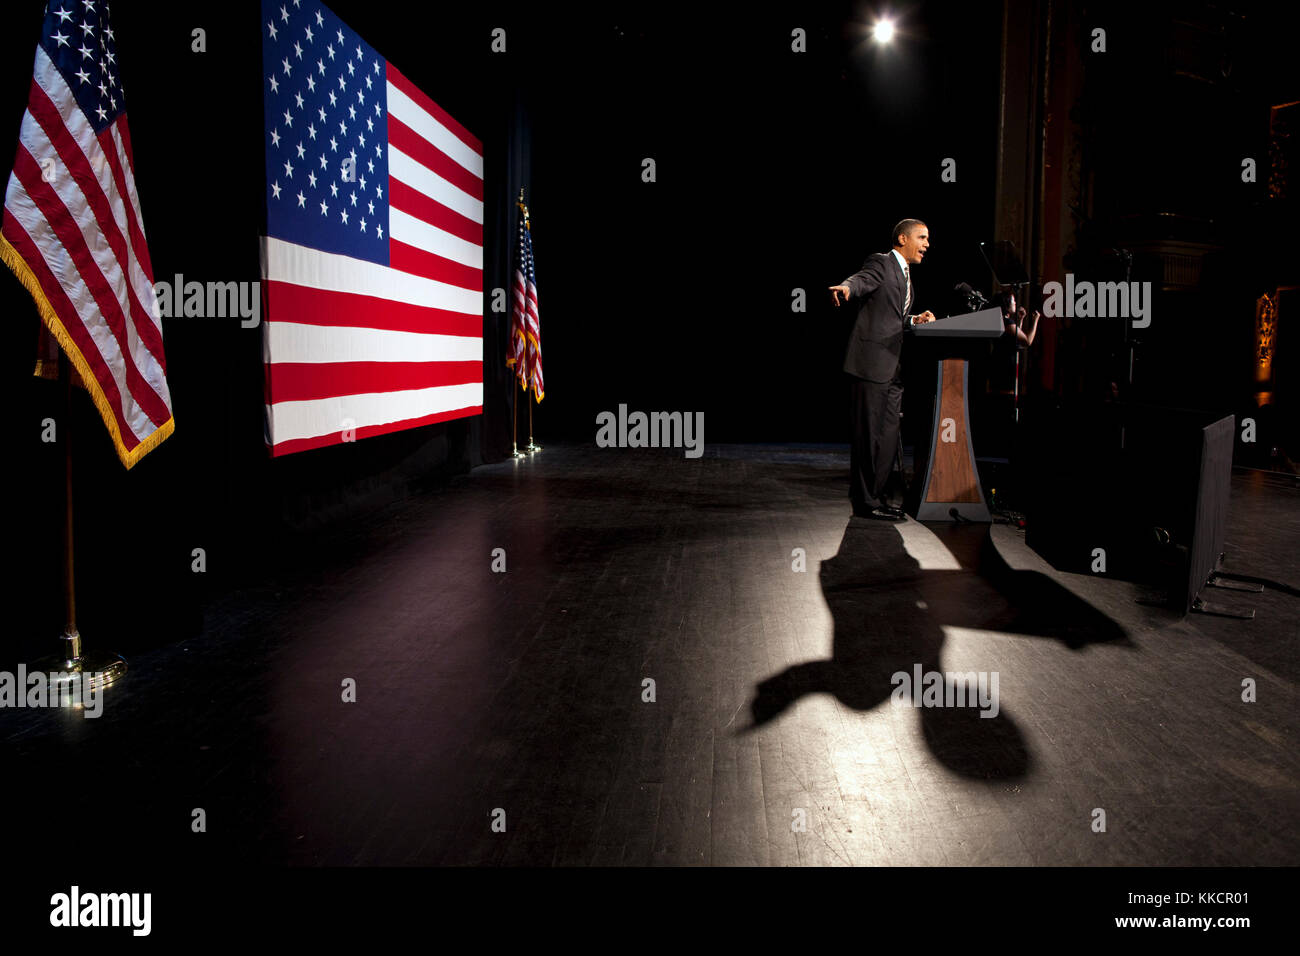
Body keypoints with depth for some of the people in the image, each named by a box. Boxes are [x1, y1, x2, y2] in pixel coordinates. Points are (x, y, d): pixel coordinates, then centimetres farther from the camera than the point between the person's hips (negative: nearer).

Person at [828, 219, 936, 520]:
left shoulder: (905, 273, 24)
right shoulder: (881, 263, -4)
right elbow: (861, 280, -26)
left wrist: (915, 320, 11)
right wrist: (845, 289, -47)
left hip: (892, 366, 10)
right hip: (871, 363, -9)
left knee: (888, 434, 12)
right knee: (869, 434, -5)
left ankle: (874, 495, 22)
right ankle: (865, 501, 2)